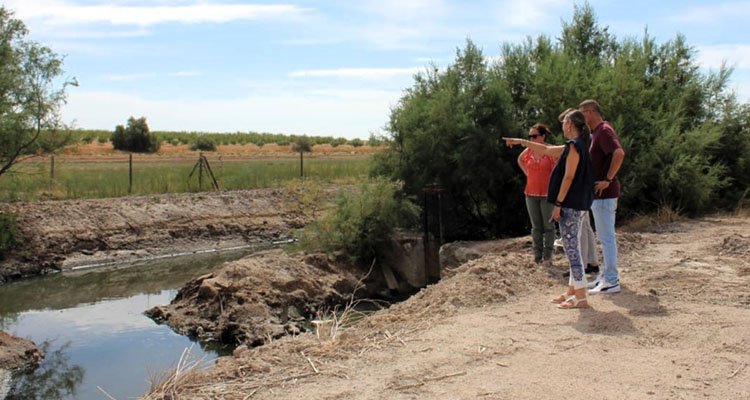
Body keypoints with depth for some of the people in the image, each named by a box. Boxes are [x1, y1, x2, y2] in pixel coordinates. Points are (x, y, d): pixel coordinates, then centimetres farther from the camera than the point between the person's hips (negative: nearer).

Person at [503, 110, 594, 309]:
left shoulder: (574, 146, -14)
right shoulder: (575, 146, 16)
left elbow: (568, 177, -18)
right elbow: (546, 150, 26)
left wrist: (558, 204, -17)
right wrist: (521, 142, 30)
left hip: (570, 204, -10)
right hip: (576, 204, 10)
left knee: (571, 249, -7)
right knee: (572, 248, 14)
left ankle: (581, 298, -5)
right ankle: (572, 291, 21)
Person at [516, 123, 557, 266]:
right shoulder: (528, 151, 4)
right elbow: (520, 160, 26)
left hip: (547, 194, -5)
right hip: (531, 194, 5)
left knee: (548, 225, 3)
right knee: (536, 226, 10)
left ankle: (547, 257, 8)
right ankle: (537, 256, 17)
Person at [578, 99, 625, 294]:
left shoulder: (604, 131, -15)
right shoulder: (598, 132, 16)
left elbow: (619, 153, -30)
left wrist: (608, 180, -25)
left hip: (604, 193, -11)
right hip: (599, 193, 11)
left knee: (606, 237, -5)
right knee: (605, 236, 16)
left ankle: (611, 281, 1)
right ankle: (606, 275, 26)